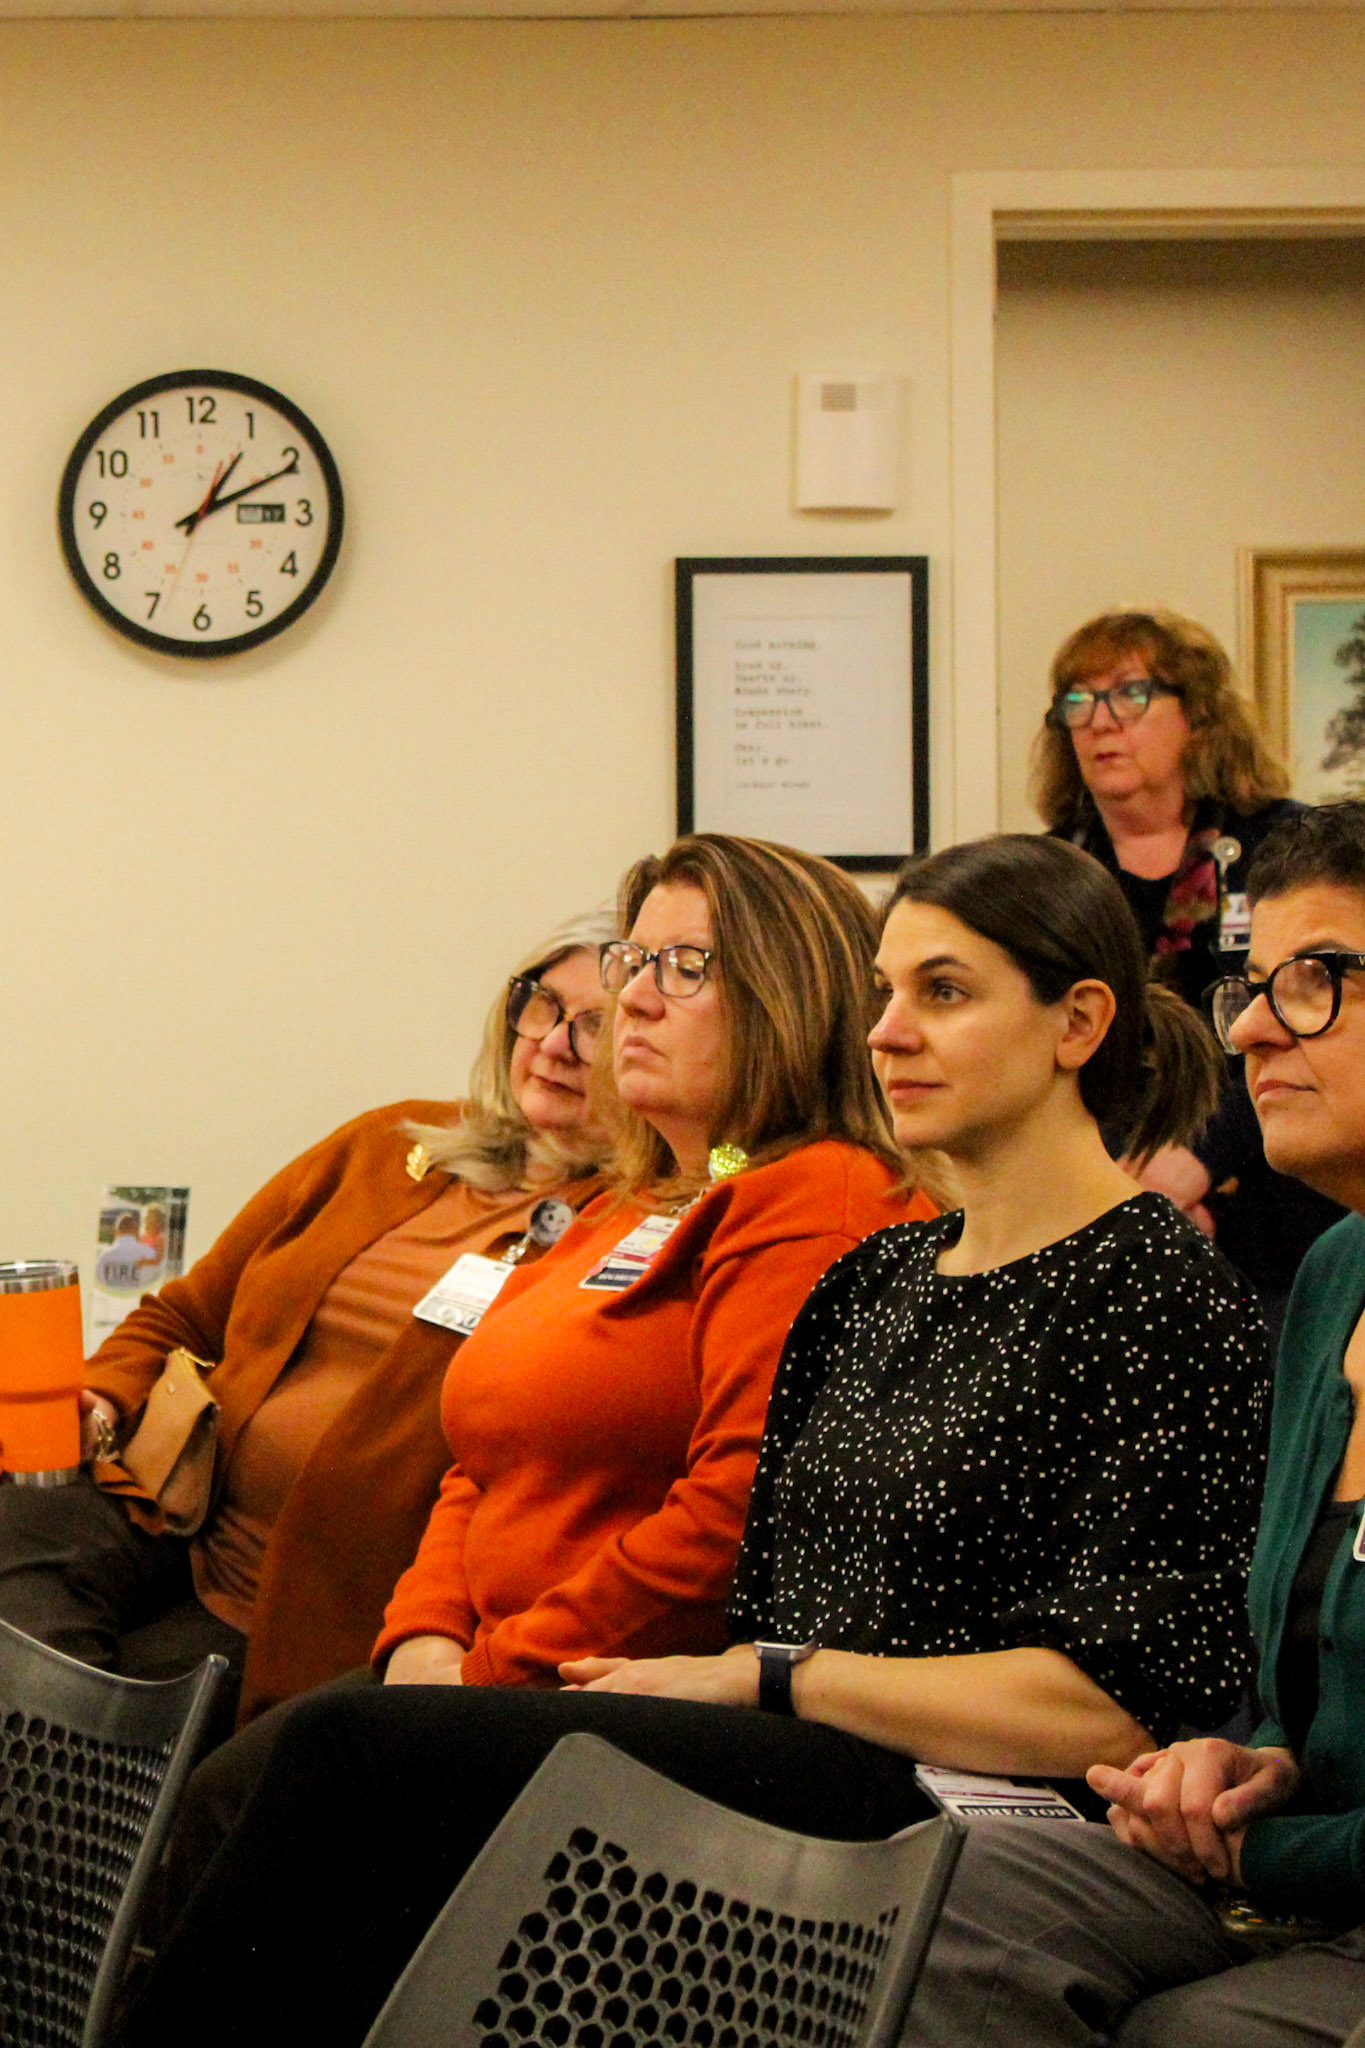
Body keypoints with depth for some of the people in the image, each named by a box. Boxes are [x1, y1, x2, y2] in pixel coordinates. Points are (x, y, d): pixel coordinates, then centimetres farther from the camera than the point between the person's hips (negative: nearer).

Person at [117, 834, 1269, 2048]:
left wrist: (767, 1676, -7)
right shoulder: (873, 1278, 21)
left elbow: (1111, 1706, -12)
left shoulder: (1160, 1292, -4)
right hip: (786, 1766, 7)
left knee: (348, 1749, -20)